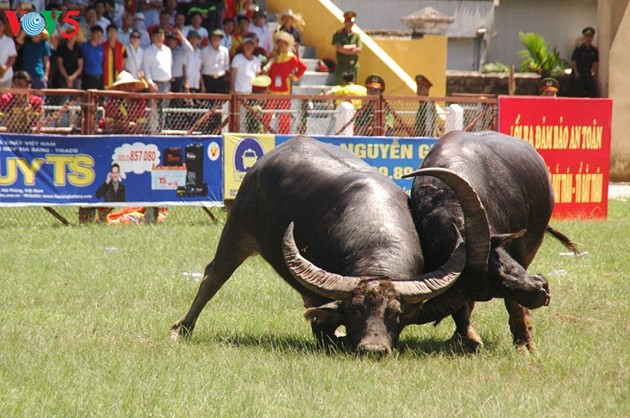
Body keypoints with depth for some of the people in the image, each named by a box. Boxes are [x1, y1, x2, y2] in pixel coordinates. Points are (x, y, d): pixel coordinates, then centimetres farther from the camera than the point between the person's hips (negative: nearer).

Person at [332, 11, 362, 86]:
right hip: (342, 65, -3)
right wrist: (353, 46, -6)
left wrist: (345, 49, -10)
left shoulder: (356, 35, 10)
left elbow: (359, 50, 1)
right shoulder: (338, 34, 1)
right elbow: (339, 48, -12)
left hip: (353, 65, 3)